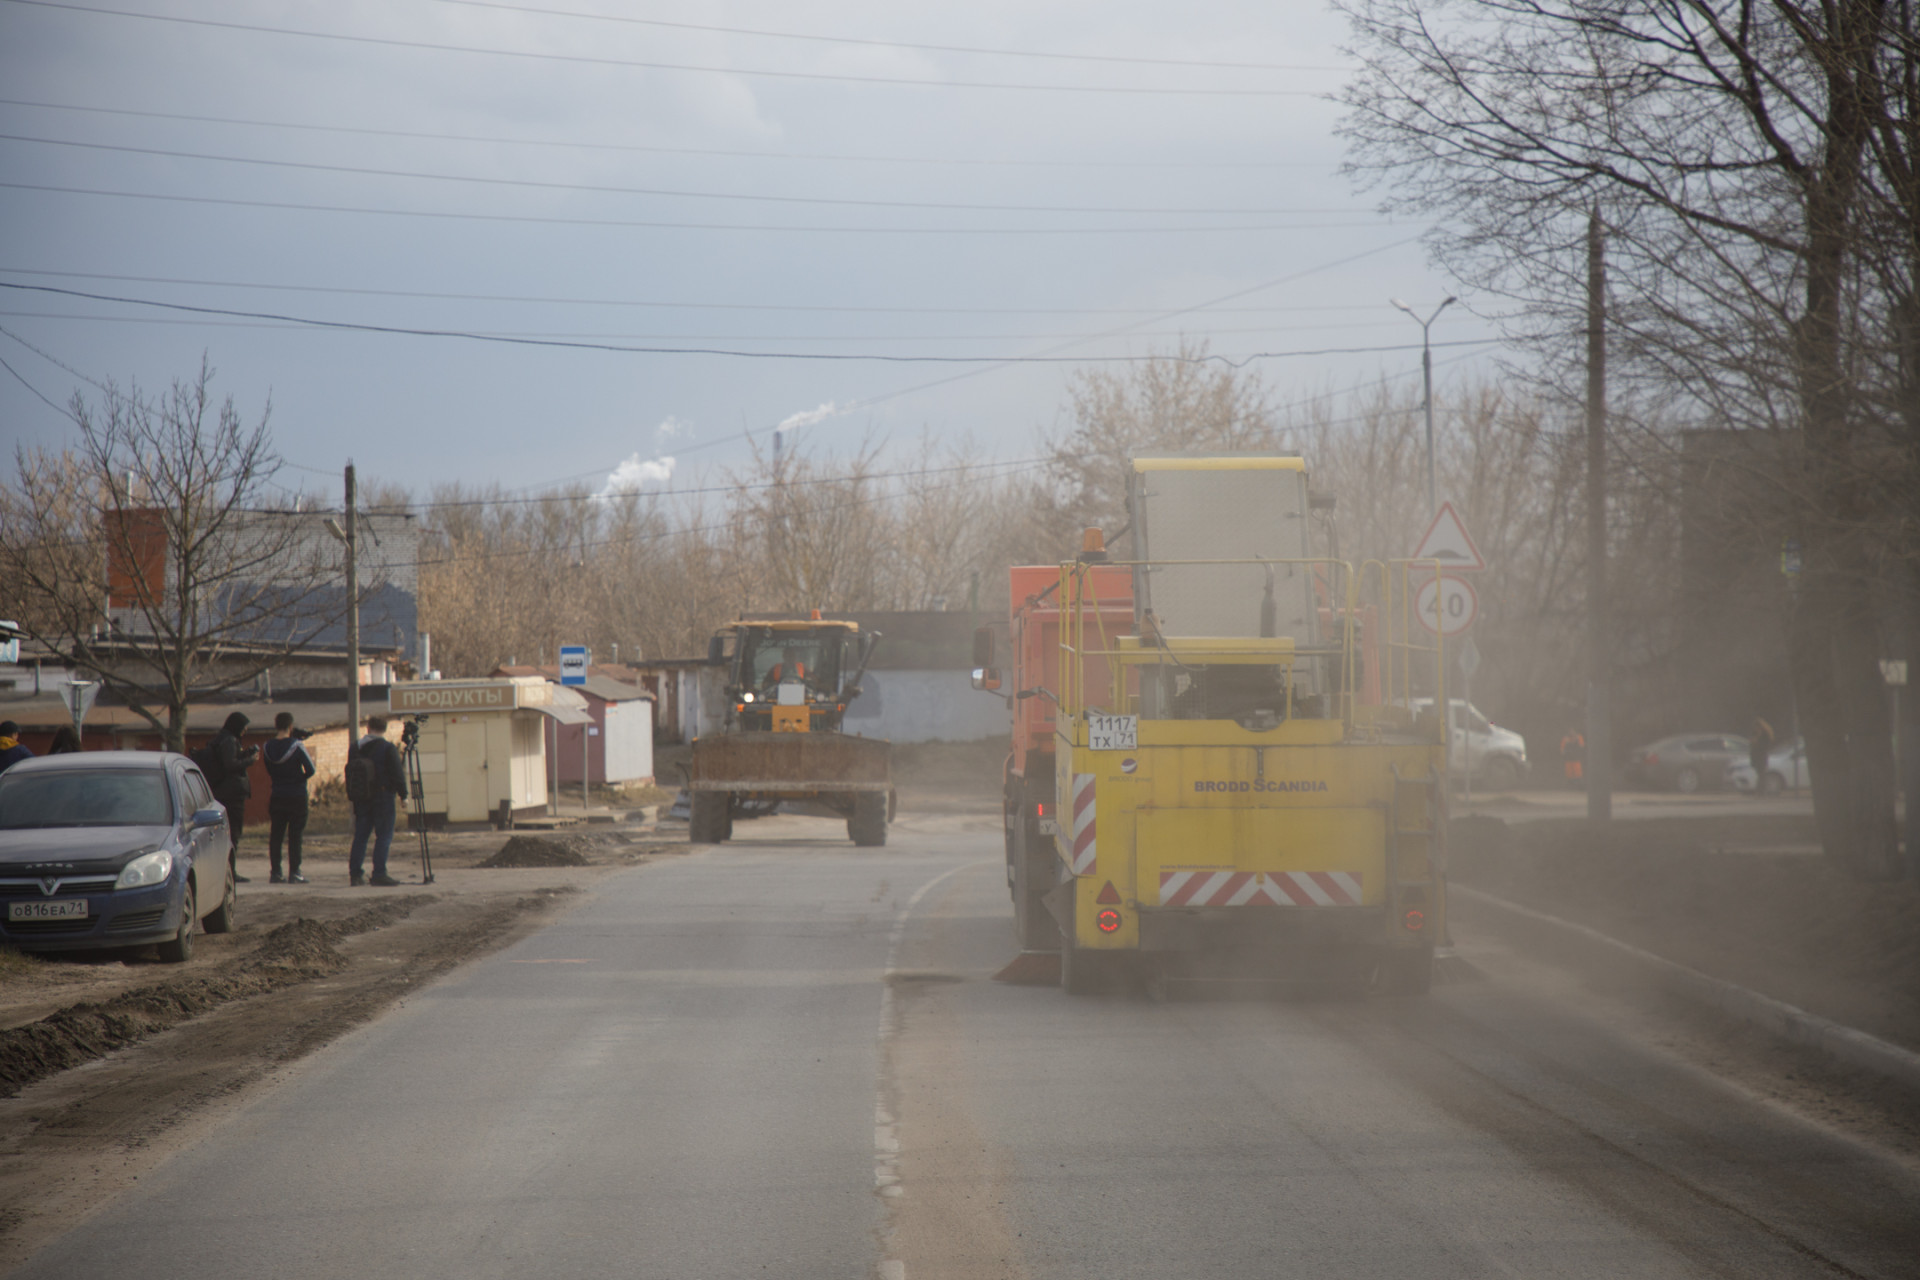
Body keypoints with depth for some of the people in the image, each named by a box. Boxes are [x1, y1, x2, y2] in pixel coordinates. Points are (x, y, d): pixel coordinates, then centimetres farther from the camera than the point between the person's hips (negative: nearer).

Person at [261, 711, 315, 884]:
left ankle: (275, 872, 7)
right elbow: (311, 770, -13)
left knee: (276, 835, 8)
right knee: (295, 835, 0)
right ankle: (294, 873, -2)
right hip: (297, 797, -4)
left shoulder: (268, 747, 0)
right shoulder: (296, 746, -13)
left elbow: (269, 772, 9)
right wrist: (300, 778, 5)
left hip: (277, 797, 4)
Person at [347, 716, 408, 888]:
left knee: (360, 836, 11)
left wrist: (353, 796, 20)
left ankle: (355, 874, 9)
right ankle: (379, 874, -9)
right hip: (383, 798, -5)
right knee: (384, 836, -2)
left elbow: (350, 773, 13)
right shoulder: (388, 748, -10)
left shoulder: (355, 748, 7)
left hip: (361, 800, 5)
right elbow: (397, 774, -11)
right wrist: (403, 794, -2)